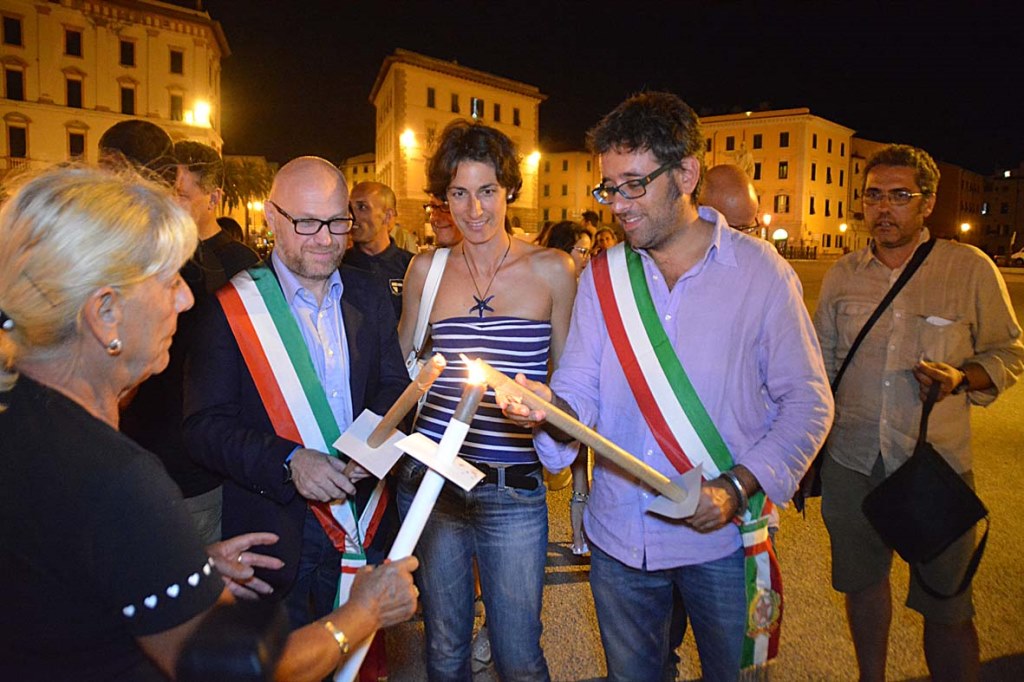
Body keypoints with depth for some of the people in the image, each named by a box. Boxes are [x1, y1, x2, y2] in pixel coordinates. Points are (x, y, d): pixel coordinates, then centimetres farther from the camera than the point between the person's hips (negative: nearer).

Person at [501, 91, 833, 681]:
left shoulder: (759, 269, -7)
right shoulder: (601, 278, 2)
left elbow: (807, 400, -6)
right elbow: (580, 391, -2)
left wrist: (738, 487, -19)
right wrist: (550, 408, -25)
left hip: (724, 537, -2)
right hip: (619, 537, 3)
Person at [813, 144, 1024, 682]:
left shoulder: (971, 269, -4)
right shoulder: (842, 275, 4)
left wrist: (961, 377, -17)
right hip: (850, 461, 3)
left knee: (946, 607, 6)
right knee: (862, 583, 18)